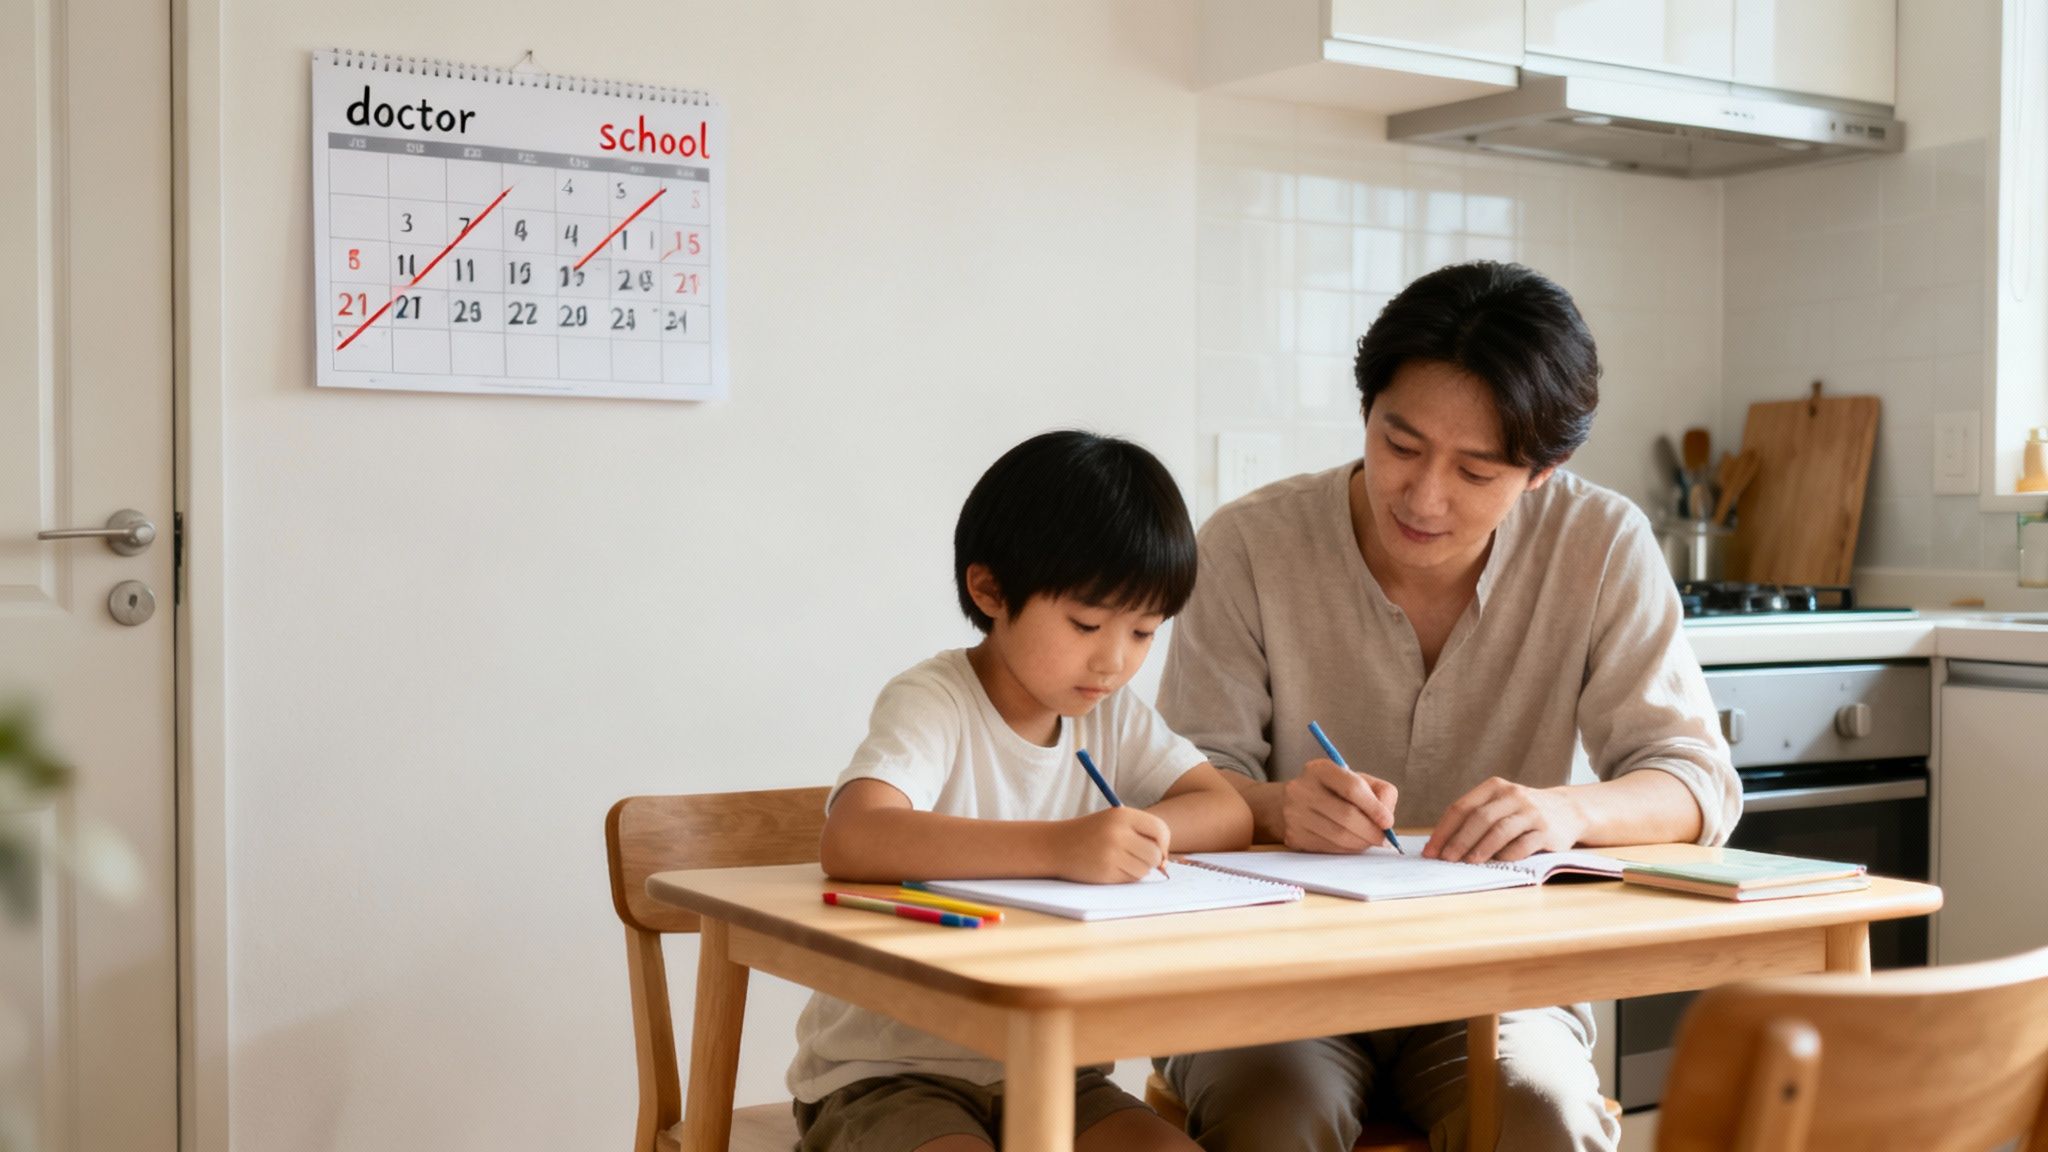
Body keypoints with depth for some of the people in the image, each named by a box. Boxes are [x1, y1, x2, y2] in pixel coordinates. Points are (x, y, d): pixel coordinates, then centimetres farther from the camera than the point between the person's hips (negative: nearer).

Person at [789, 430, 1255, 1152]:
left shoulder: (1113, 713, 6)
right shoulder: (932, 705, -16)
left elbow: (1230, 813, -2)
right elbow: (850, 842, -34)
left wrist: (1132, 835, -22)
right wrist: (1058, 846, -43)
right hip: (887, 1071, -5)